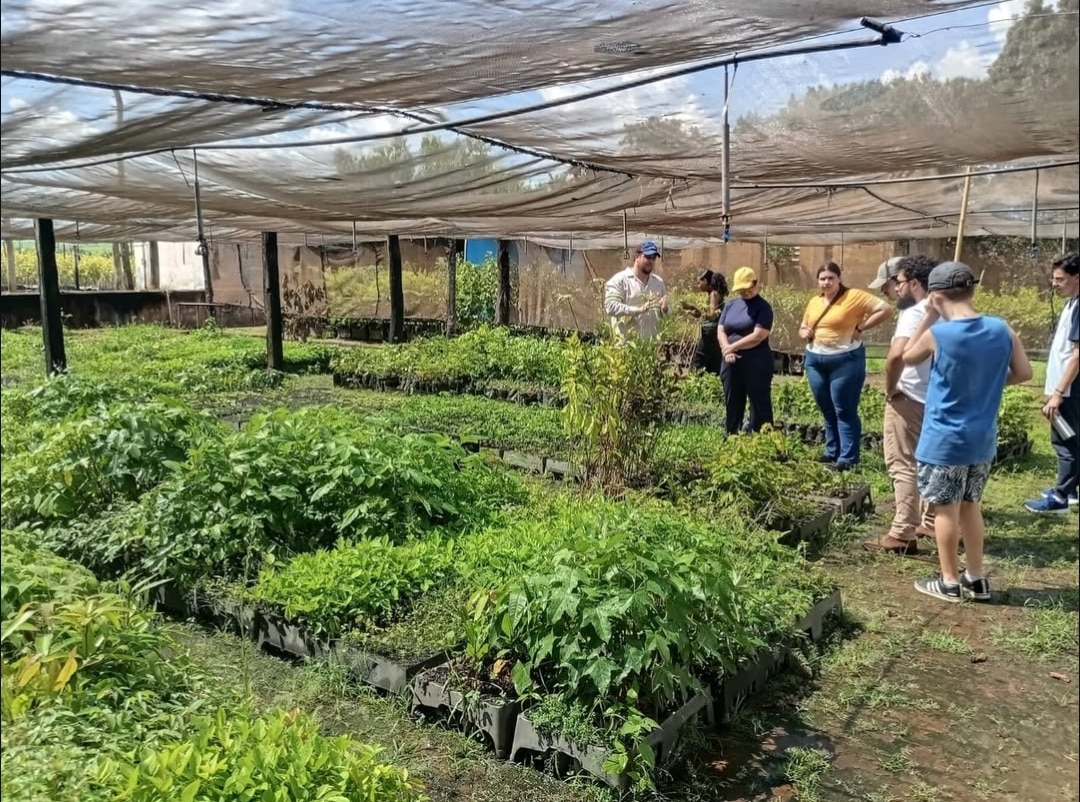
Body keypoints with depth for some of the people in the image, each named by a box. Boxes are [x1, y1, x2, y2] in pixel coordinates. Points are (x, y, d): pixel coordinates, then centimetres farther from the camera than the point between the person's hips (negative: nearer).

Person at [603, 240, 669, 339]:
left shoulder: (658, 282, 17)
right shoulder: (619, 280, -2)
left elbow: (668, 313, 22)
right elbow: (611, 307, -15)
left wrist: (664, 309, -4)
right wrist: (639, 309, -24)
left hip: (652, 341, 6)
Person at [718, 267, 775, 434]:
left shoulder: (763, 307, -6)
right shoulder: (731, 305, 12)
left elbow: (758, 336, -16)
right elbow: (720, 331, 6)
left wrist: (733, 347, -10)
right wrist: (727, 350, -12)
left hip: (756, 363, -6)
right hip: (732, 363, 6)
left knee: (759, 406, -1)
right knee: (732, 405, 13)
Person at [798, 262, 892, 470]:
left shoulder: (854, 296, -8)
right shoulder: (814, 302, 10)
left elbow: (885, 309, -12)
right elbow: (803, 328, 22)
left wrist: (861, 327, -14)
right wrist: (804, 333, -1)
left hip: (845, 360, -6)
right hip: (815, 360, 6)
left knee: (844, 411, -3)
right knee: (827, 411, 14)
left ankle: (848, 458, 2)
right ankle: (832, 452, 25)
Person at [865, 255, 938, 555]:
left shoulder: (914, 314, -18)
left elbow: (896, 355, -33)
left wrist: (890, 389, -18)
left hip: (909, 399, -9)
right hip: (933, 398, 9)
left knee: (903, 465, -5)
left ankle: (903, 534, -5)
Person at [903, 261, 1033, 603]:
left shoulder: (937, 334, -17)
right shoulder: (1002, 329, -4)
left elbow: (908, 357, 2)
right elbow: (1024, 372, 6)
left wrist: (928, 317, 1)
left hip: (944, 440, -5)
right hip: (982, 439, 5)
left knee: (946, 509, 7)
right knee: (970, 506, 19)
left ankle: (950, 583, 17)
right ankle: (976, 579, 27)